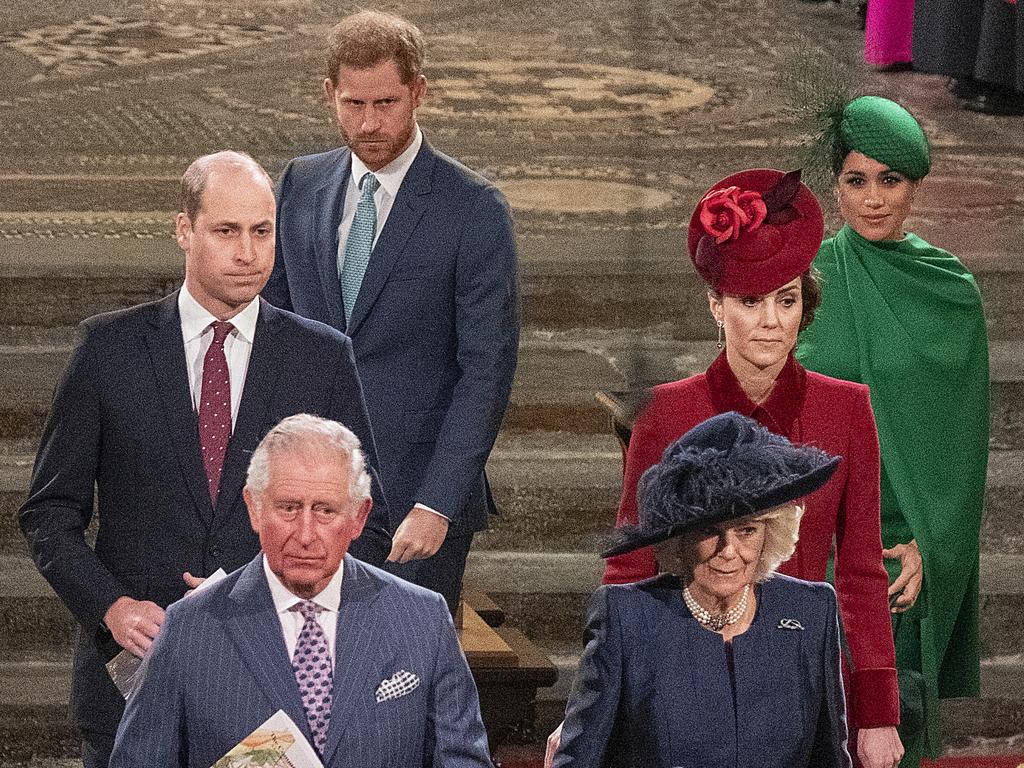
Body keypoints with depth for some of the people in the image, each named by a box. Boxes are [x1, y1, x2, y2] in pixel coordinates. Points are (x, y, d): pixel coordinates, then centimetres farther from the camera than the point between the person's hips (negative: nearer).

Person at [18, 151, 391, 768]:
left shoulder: (324, 357, 2)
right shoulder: (110, 347, 1)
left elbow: (366, 528, 4)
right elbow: (50, 513, 4)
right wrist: (111, 605, -12)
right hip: (134, 665, 0)